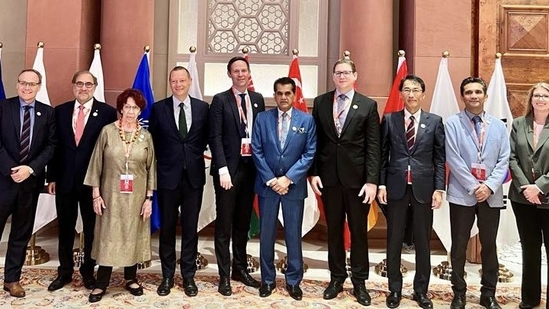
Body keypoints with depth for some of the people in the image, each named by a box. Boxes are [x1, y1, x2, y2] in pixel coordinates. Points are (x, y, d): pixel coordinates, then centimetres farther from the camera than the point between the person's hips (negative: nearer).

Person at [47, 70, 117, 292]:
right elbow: (55, 145, 7)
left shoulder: (108, 112, -5)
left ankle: (88, 271, 27)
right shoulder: (60, 111, 6)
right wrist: (52, 176, 3)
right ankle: (65, 271, 28)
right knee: (65, 228, 13)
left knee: (92, 228, 10)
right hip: (64, 179, 3)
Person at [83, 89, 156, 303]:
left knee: (133, 235, 10)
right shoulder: (108, 131, -3)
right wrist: (96, 194, -4)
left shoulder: (145, 136, 1)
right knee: (108, 236, 3)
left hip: (137, 196, 1)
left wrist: (149, 198, -1)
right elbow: (96, 163, 0)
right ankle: (101, 283, 15)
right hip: (111, 194, -1)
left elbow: (151, 168, 3)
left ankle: (131, 278, 25)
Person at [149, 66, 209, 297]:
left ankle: (188, 276, 21)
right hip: (168, 175, 0)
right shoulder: (158, 108, 0)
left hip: (194, 175, 1)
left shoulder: (202, 107, 1)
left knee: (190, 227, 8)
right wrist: (165, 159, 5)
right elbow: (153, 140, 6)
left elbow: (205, 138, 9)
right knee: (167, 227, 9)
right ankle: (167, 276, 23)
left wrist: (194, 156, 5)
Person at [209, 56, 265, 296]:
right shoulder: (220, 100, -3)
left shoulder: (258, 99, 11)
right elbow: (215, 138, -9)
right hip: (229, 168, -4)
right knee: (224, 224, 3)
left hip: (251, 167, 4)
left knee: (243, 222, 15)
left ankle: (241, 269, 28)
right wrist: (223, 169, -17)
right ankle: (224, 275, 13)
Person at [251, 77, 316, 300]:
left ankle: (293, 280, 21)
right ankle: (267, 279, 23)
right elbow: (257, 151, -1)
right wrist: (270, 179, -9)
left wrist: (288, 178, -11)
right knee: (266, 234, 8)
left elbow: (309, 154, -4)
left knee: (293, 235, 7)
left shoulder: (307, 120, 1)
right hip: (267, 184, 1)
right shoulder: (262, 118, 3)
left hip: (294, 186, -1)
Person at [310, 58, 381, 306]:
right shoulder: (320, 102, 6)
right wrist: (313, 172, -1)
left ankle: (359, 281, 22)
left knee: (358, 230, 8)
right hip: (329, 176, 2)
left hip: (357, 177, -2)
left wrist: (372, 181, -11)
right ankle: (336, 278, 26)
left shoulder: (368, 105, 0)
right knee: (333, 229, 12)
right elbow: (315, 141, 7)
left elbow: (373, 147, -4)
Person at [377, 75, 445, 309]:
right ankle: (394, 289, 22)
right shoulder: (389, 120, 4)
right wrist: (381, 185, -3)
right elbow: (382, 155, 4)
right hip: (396, 188, 0)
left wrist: (439, 188, -5)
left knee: (423, 242, 9)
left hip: (423, 189, 0)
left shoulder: (435, 121, 5)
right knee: (394, 241, 8)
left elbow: (440, 158, 2)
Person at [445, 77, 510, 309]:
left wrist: (489, 186, -11)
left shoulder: (499, 126, 8)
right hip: (462, 194, -3)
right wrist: (474, 187, -13)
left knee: (489, 245, 11)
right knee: (459, 246, 6)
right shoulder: (452, 123, -2)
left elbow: (503, 161, 2)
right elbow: (453, 159, -9)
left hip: (492, 195, 3)